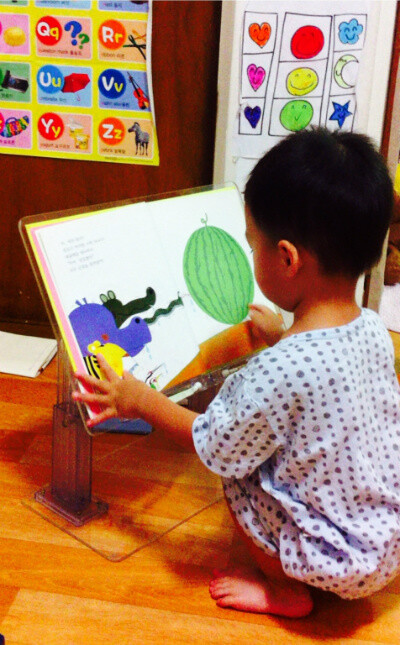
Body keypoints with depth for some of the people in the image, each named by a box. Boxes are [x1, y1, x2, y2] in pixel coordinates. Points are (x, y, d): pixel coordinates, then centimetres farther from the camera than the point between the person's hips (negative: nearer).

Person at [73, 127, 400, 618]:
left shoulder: (278, 370, -32)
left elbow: (217, 448, -16)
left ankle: (287, 590, 17)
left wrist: (140, 401, -4)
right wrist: (280, 336, 27)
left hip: (343, 562, -7)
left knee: (238, 476, 2)